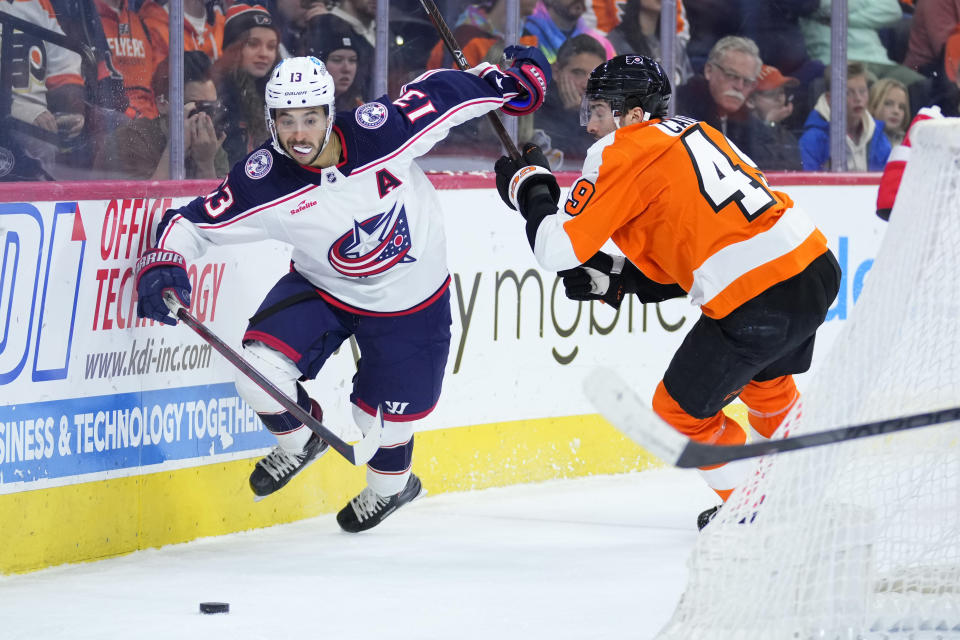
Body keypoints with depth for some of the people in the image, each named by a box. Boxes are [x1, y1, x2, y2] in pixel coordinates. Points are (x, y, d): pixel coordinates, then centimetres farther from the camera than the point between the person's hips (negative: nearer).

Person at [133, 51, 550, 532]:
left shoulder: (382, 131, -29)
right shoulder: (263, 181, -25)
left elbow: (442, 93, -13)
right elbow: (192, 222, -18)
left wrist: (512, 81, -7)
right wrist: (162, 265, -36)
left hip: (410, 300, -1)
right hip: (322, 289, 1)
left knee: (381, 419, 8)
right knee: (261, 367, -21)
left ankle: (391, 484, 46)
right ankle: (300, 443, 15)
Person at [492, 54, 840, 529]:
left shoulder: (622, 154, -6)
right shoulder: (693, 133, 19)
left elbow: (558, 249, -7)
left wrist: (528, 187, 9)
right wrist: (619, 278, 17)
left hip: (757, 304, -9)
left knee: (682, 408, 12)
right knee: (764, 378, 36)